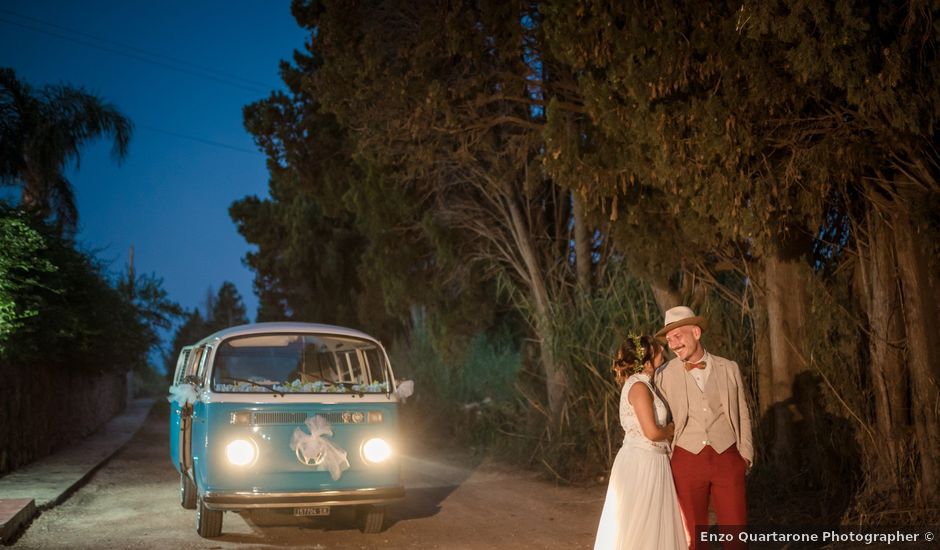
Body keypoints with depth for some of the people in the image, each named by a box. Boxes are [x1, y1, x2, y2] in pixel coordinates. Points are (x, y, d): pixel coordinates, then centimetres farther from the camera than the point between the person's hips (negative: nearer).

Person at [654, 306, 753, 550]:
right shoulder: (664, 374, 1)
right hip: (687, 460, -1)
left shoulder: (729, 368, 6)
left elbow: (742, 415, 11)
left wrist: (745, 454, 5)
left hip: (727, 459, 1)